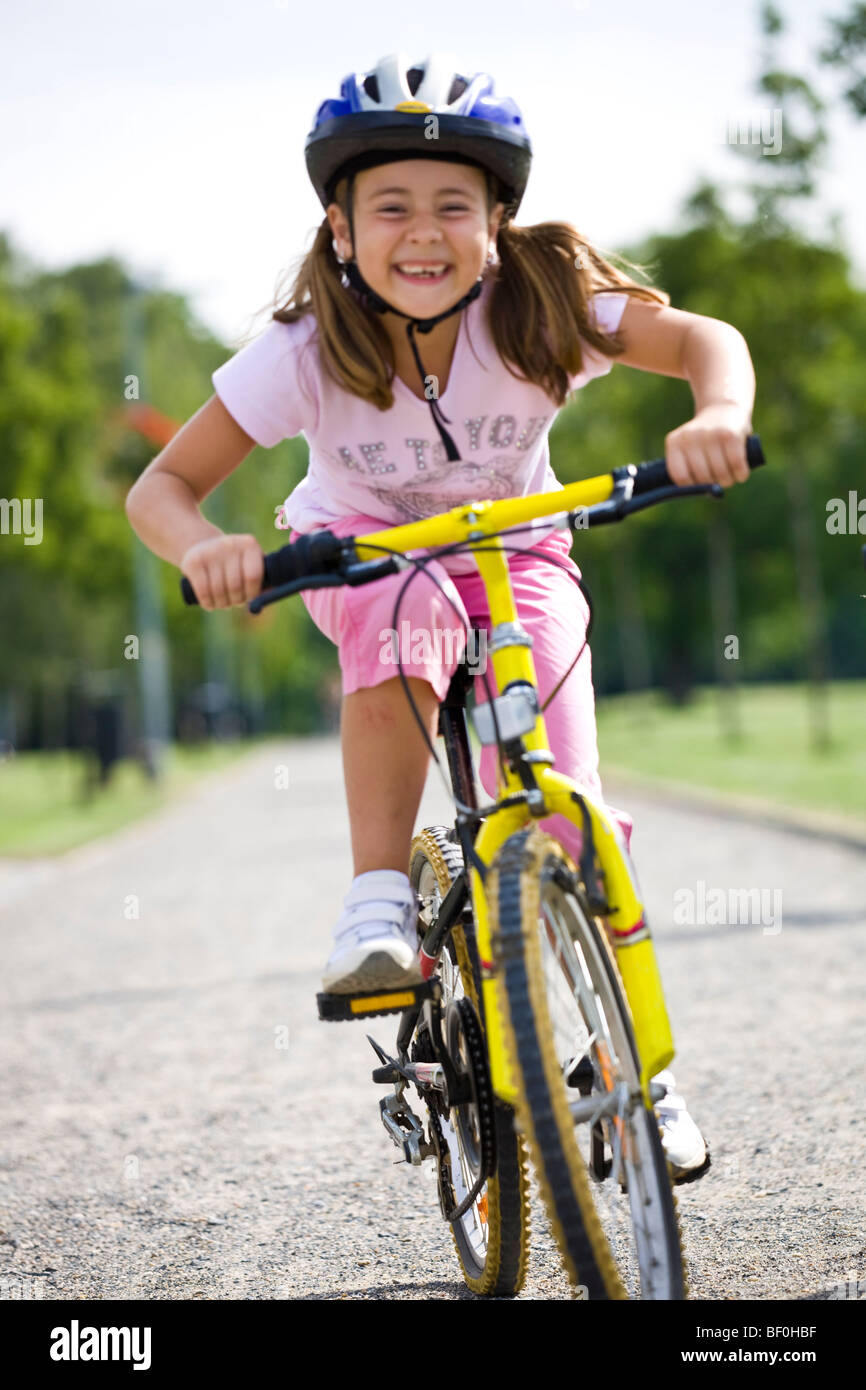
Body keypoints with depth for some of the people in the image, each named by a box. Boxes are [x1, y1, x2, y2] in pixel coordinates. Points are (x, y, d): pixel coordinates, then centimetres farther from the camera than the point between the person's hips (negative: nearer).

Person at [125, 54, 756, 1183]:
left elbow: (701, 339, -27)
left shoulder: (536, 308, -25)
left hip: (514, 553, 1)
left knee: (568, 807, -15)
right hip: (360, 547, -1)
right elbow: (162, 485, -25)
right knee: (406, 611, -40)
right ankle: (379, 901, -31)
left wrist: (719, 415, -50)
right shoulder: (305, 354, -27)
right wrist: (204, 547, -48)